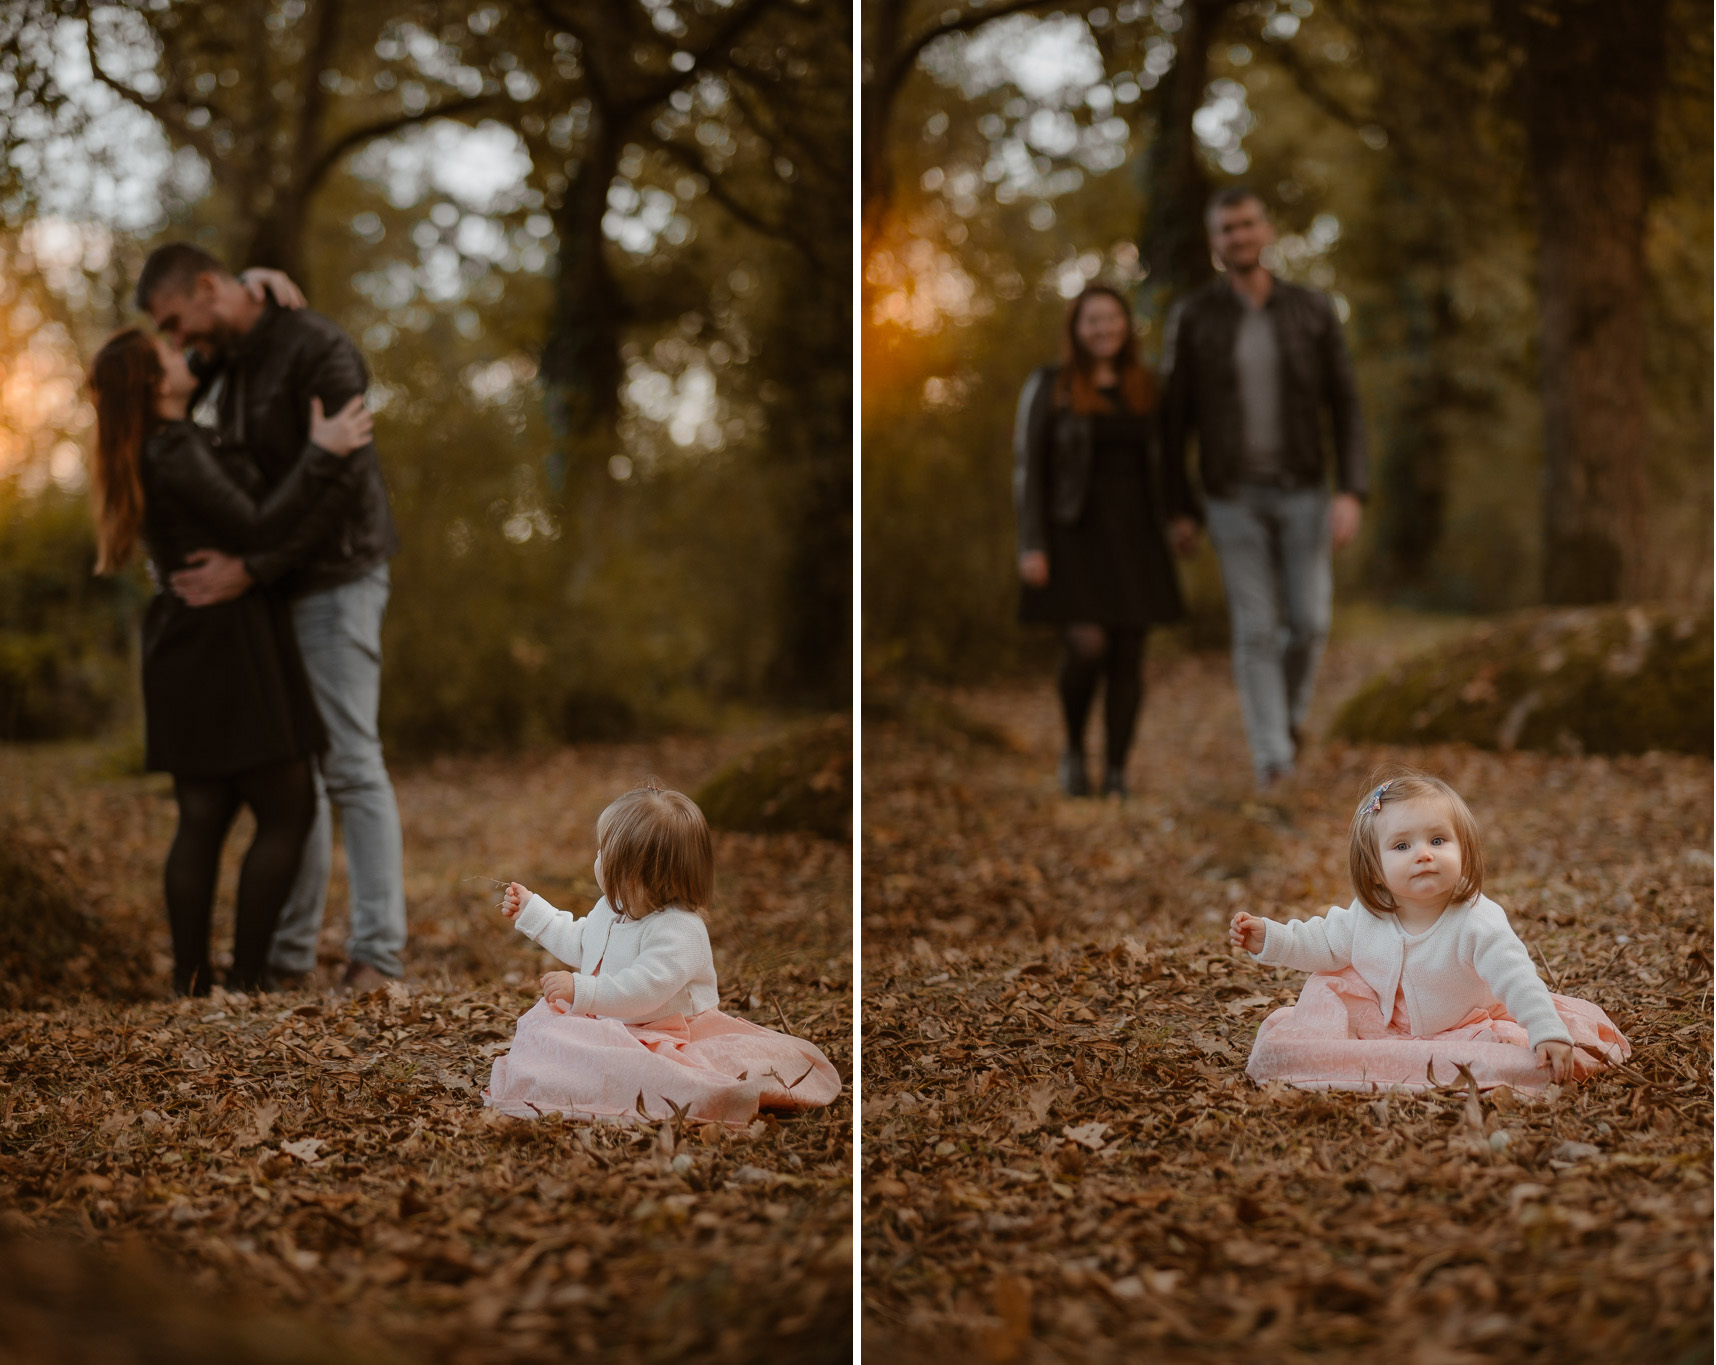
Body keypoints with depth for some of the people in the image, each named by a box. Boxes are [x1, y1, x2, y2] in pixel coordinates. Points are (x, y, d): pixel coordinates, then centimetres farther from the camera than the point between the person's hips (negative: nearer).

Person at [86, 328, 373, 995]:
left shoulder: (152, 449, 13)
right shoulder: (176, 452, -17)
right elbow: (256, 531, -22)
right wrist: (321, 456, -24)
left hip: (183, 650, 10)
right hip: (227, 644, -9)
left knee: (202, 817, 10)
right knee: (289, 813, -4)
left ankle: (191, 980, 9)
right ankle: (245, 979, -6)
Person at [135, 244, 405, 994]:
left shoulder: (317, 351, -15)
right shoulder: (224, 365, 13)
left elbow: (339, 483, -22)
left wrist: (249, 569, -25)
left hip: (335, 580, -8)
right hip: (273, 592, 8)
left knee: (351, 764, -10)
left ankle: (376, 952, -9)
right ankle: (288, 953, 12)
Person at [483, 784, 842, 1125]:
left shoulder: (678, 931, -21)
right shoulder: (612, 909, 12)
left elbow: (642, 990, -31)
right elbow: (578, 943, 32)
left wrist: (581, 990, -34)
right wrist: (531, 910, 33)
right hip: (610, 1025, 10)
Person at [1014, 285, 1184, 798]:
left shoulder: (1144, 389, 10)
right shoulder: (1048, 386, -2)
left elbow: (1158, 465, 15)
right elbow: (1027, 467, -5)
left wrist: (1164, 538, 10)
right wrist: (1031, 546, -12)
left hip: (1134, 537, 4)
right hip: (1073, 534, -4)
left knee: (1128, 656, 0)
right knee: (1087, 646, -18)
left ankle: (1116, 776, 8)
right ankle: (1073, 747, 9)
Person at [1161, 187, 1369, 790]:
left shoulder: (1313, 311, -2)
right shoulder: (1192, 317, -5)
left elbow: (1345, 409, -2)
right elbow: (1174, 418, 0)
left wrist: (1352, 494, -13)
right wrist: (1182, 511, -2)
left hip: (1302, 493, 1)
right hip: (1234, 498, -1)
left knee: (1308, 622, -1)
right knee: (1256, 629, -7)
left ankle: (1288, 707, 31)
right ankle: (1273, 759, -1)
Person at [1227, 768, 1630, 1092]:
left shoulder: (1477, 922, -26)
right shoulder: (1367, 917, -11)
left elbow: (1517, 980, -30)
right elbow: (1326, 942, 6)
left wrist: (1548, 1033, -40)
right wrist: (1269, 937, -5)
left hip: (1461, 1027, -4)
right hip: (1384, 1019, 4)